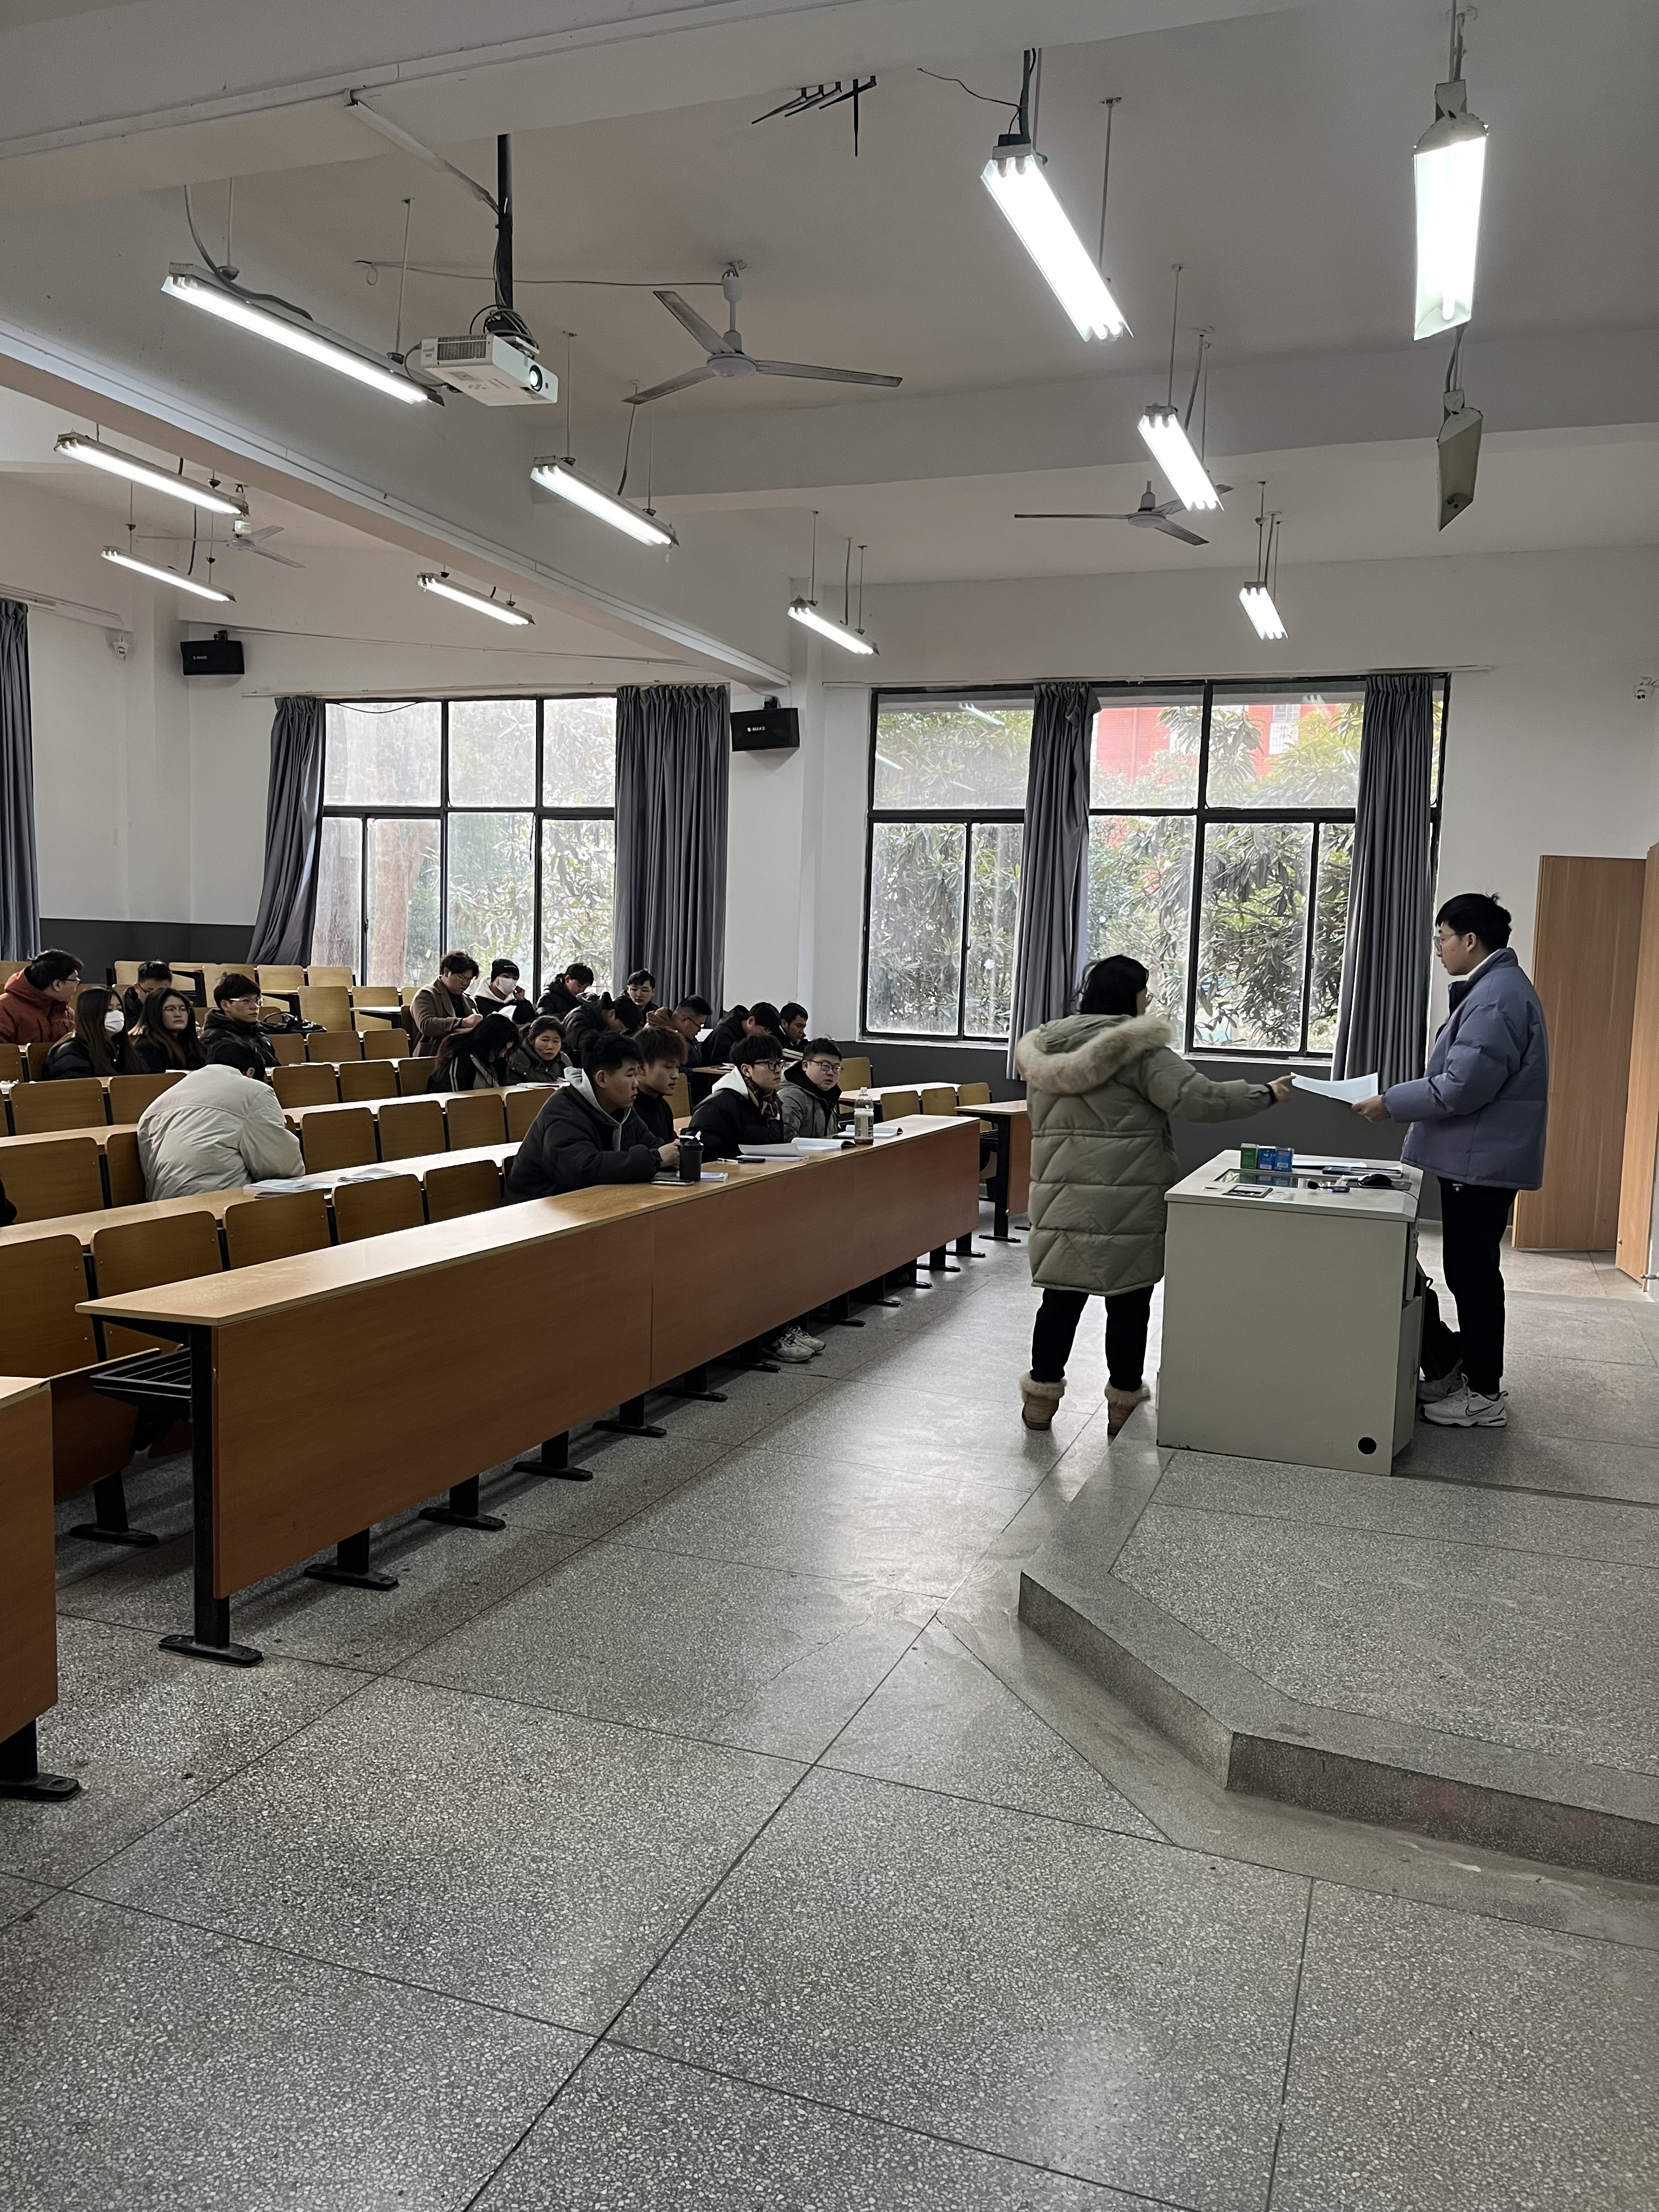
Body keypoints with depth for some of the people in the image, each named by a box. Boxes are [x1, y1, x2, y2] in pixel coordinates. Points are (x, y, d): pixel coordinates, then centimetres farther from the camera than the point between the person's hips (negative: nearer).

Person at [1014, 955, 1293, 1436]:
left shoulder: (1047, 1048, 11)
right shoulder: (1138, 1051, -12)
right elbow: (1198, 1099, -17)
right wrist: (1265, 1094, -6)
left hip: (1060, 1198, 6)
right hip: (1126, 1202, -6)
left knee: (1061, 1297, 11)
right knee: (1128, 1302, 7)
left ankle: (1041, 1398, 17)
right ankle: (1124, 1402, 17)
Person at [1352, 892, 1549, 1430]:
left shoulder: (1496, 997, -20)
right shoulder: (1497, 986, 14)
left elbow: (1463, 1087, -24)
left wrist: (1391, 1103, -14)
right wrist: (1403, 1097, 15)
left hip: (1481, 1161, -10)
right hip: (1476, 1158, 10)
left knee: (1473, 1274, -1)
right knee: (1470, 1271, 17)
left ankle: (1484, 1394, 9)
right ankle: (1461, 1372, 27)